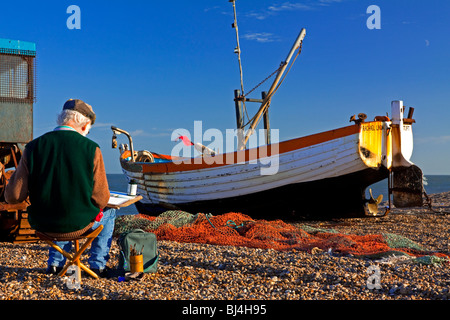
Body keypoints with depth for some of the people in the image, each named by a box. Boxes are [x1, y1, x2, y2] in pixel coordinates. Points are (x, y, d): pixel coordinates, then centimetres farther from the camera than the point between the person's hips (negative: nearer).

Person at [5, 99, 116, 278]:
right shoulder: (91, 149, -14)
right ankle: (98, 264, 28)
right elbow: (101, 199, -10)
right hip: (78, 224, -3)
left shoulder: (33, 147, -8)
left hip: (41, 225, 4)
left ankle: (55, 262, 39)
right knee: (109, 212, 29)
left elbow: (13, 197, -7)